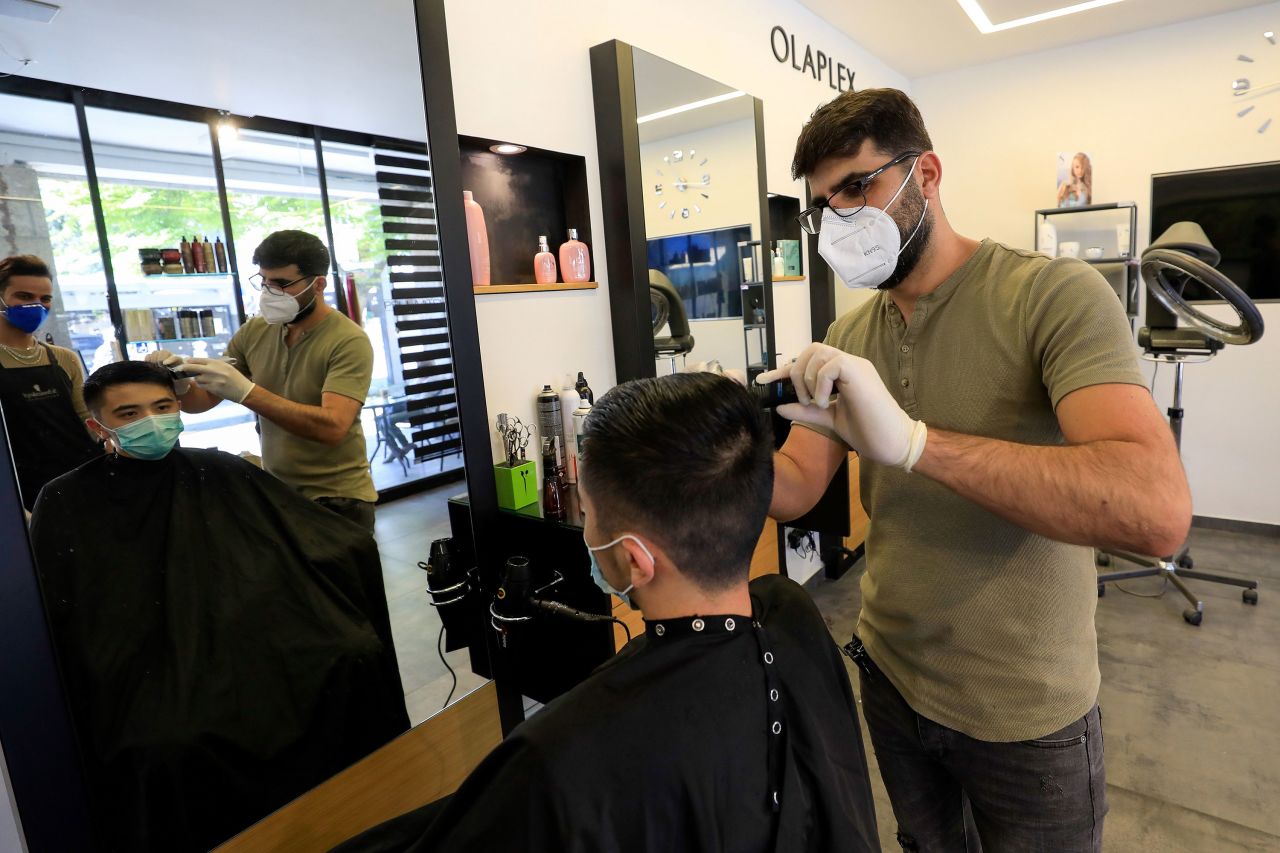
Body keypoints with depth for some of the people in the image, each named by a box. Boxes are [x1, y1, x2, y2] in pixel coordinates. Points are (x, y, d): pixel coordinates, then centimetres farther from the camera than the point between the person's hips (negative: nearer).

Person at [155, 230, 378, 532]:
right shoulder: (254, 331, 1)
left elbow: (332, 426, -29)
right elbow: (203, 400, 6)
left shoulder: (348, 341, -17)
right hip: (275, 492, 5)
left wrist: (245, 391, -33)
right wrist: (178, 382, -16)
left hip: (337, 498, -5)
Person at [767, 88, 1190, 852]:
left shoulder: (1054, 294, -19)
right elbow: (794, 490, -6)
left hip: (1025, 715, -4)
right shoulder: (849, 337, -1)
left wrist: (912, 440, -42)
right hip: (889, 674, 5)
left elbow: (1158, 512, -33)